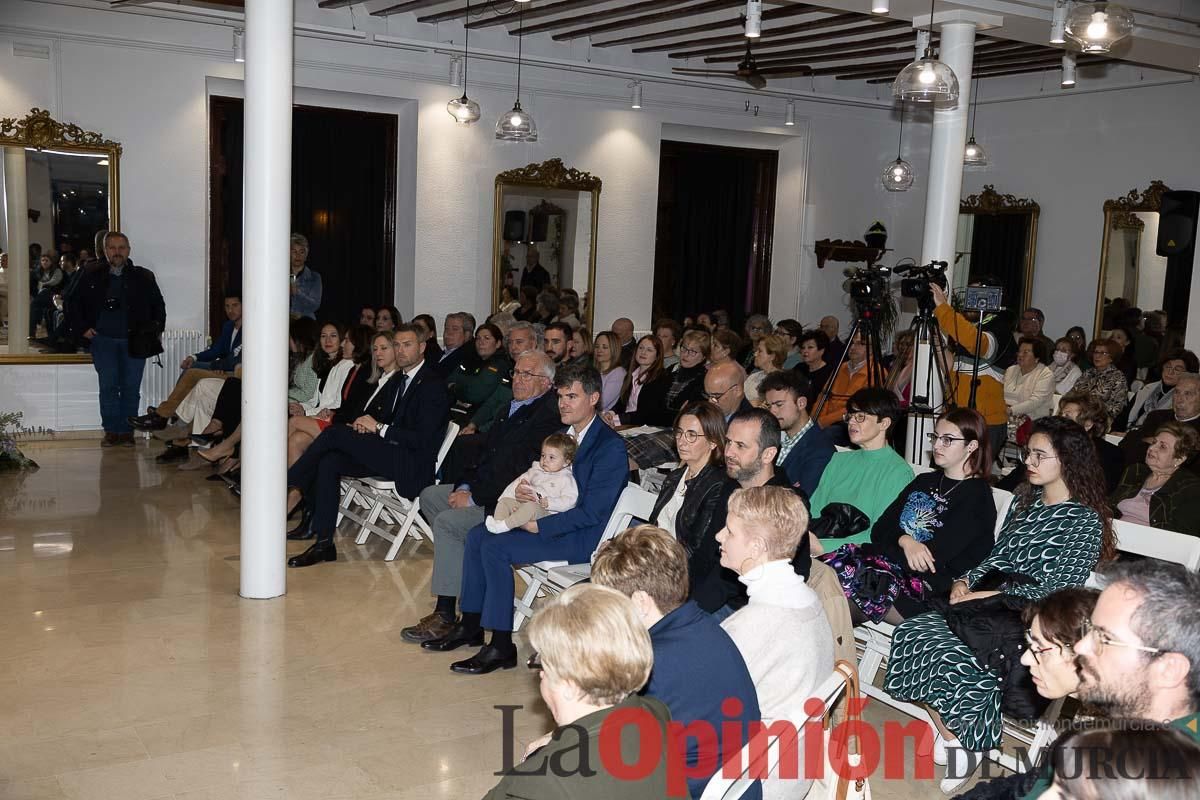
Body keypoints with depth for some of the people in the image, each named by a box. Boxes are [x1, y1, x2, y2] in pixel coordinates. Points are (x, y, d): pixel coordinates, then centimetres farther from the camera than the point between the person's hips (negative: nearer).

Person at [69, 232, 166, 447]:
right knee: (108, 387, -2)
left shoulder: (143, 277, 7)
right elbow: (73, 304, 17)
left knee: (131, 388, 0)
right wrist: (82, 328, 6)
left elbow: (158, 305, 16)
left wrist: (156, 330, 6)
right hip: (103, 341, 0)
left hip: (134, 341, 0)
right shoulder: (92, 278, 8)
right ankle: (111, 431, 5)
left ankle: (127, 431, 8)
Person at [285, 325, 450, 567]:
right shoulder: (397, 380, 19)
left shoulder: (433, 385, -9)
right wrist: (364, 423, -1)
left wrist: (379, 428, -14)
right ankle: (323, 543, -14)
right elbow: (375, 410, 23)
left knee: (336, 433, -18)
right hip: (387, 453, 8)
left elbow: (421, 438, -17)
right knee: (329, 461, -14)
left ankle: (291, 487, -2)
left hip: (411, 464, -8)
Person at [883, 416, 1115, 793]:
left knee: (948, 652, -28)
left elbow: (1057, 589, -12)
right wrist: (965, 581, -1)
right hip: (989, 602, 7)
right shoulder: (1025, 500, 16)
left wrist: (988, 595, -16)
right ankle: (955, 735, -8)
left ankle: (957, 739, -3)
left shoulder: (1086, 521, -6)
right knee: (912, 631, -18)